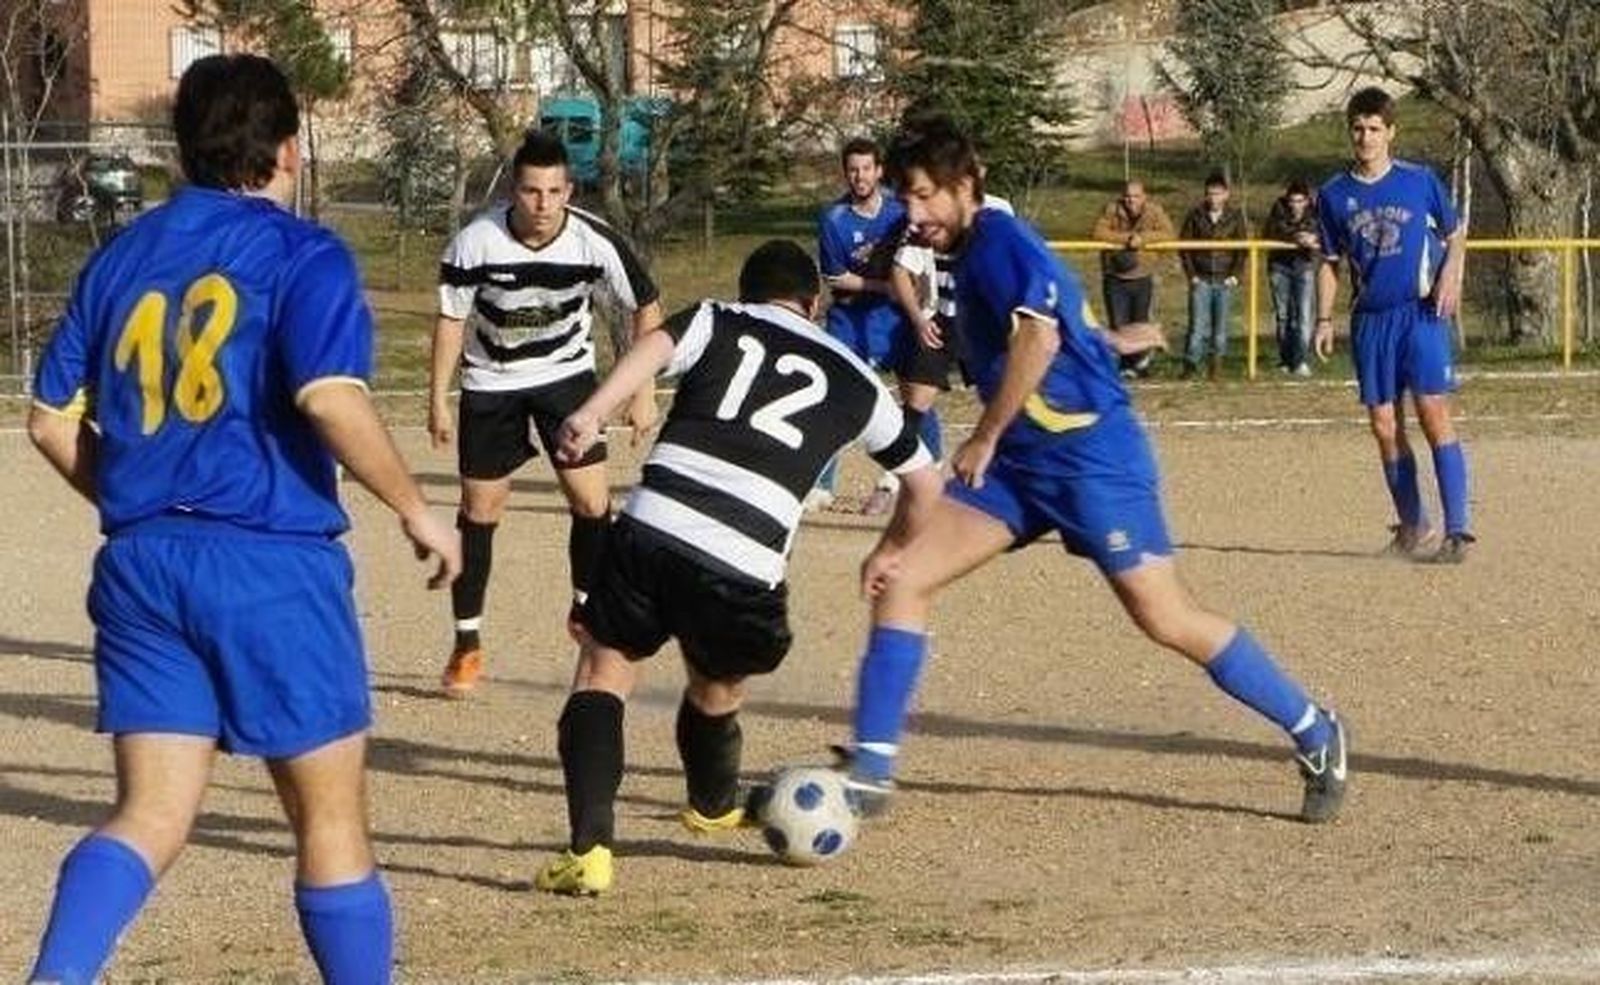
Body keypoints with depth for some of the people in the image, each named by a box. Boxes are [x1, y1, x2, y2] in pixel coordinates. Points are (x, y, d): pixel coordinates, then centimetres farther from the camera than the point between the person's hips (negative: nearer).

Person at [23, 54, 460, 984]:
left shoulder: (122, 255, 12)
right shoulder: (302, 254, -5)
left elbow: (53, 420, 13)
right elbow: (332, 398, -20)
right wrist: (417, 509, -8)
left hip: (141, 562, 5)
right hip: (272, 564, -5)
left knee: (150, 816, 3)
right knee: (331, 816, 9)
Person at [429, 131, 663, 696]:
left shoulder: (595, 241, -23)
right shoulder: (475, 242, -24)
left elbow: (646, 309, -7)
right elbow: (452, 319, -8)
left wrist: (643, 392, -6)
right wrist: (438, 399, -7)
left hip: (567, 374, 0)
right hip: (491, 382, 0)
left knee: (592, 502, -9)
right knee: (479, 510, 3)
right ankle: (467, 645, 14)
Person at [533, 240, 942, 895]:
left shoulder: (717, 322, 20)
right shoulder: (853, 379, 25)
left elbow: (656, 346, -4)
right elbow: (924, 482, 37)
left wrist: (591, 413, -18)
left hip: (651, 531, -1)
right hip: (744, 570, 1)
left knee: (603, 670, 12)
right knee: (716, 687, 29)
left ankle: (589, 848, -5)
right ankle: (714, 808, 55)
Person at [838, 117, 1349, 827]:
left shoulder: (998, 241, -13)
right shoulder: (974, 256, 15)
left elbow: (1039, 338, -27)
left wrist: (984, 439, -19)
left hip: (1090, 454, -9)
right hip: (1021, 462, 9)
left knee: (1167, 621, -7)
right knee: (899, 577, -4)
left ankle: (1316, 736, 11)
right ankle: (869, 774, -3)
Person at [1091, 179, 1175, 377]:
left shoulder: (1154, 210, -5)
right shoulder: (1111, 209, -7)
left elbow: (1167, 233, -14)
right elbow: (1099, 232, -17)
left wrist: (1143, 238, -26)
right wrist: (1127, 238, -24)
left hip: (1142, 277, 0)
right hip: (1115, 277, 0)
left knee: (1141, 323, 6)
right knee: (1118, 324, -1)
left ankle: (1141, 363, 21)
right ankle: (1125, 365, 9)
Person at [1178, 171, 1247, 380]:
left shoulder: (1235, 216, 2)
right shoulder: (1196, 215, 0)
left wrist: (1235, 275, -2)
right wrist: (1191, 274, -4)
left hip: (1224, 280, 1)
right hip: (1201, 279, -1)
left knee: (1220, 325, 4)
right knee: (1199, 324, -7)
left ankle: (1215, 362, 13)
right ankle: (1190, 364, -1)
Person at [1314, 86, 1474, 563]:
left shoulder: (1420, 181, 1)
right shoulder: (1334, 196, 7)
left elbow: (1455, 235, 11)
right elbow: (1330, 264, 15)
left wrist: (1450, 274, -8)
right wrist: (1324, 319, 5)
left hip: (1421, 313, -3)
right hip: (1370, 321, 3)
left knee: (1434, 414, -14)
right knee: (1385, 428, 4)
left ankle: (1457, 529, -16)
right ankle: (1412, 527, 18)